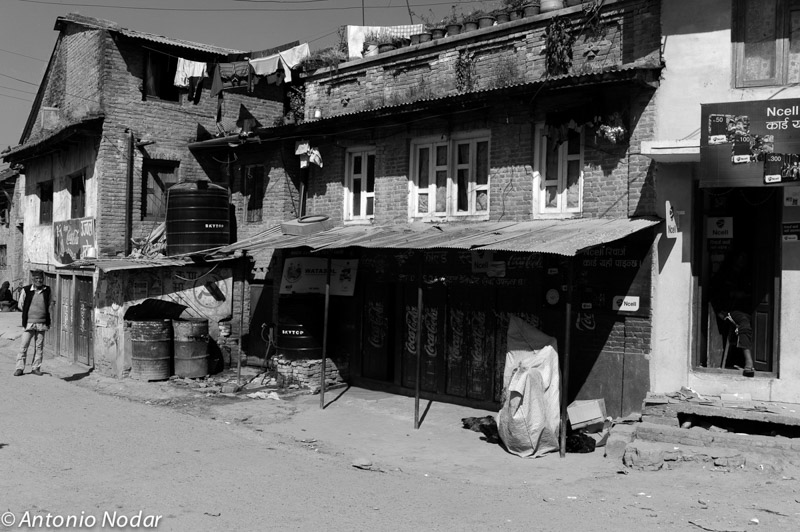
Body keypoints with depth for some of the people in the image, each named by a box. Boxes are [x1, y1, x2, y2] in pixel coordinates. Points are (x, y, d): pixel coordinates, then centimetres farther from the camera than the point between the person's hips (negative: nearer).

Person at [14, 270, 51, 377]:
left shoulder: (47, 290, 5)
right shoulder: (26, 290, -4)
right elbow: (21, 305, 6)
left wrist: (48, 321, 10)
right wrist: (27, 314, 6)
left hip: (42, 323, 2)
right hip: (29, 323, -2)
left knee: (39, 347, 5)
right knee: (24, 345, -2)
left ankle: (36, 368, 14)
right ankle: (19, 368, 6)